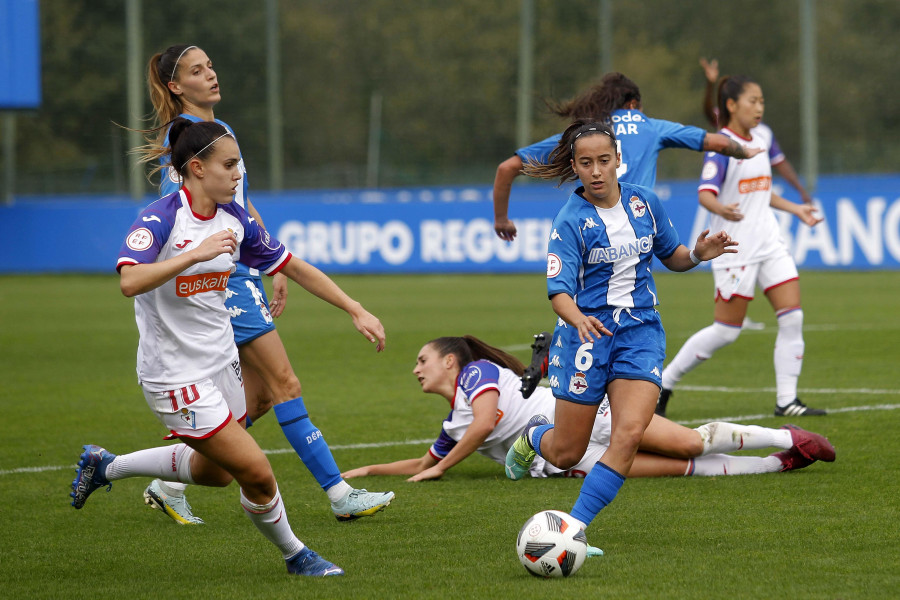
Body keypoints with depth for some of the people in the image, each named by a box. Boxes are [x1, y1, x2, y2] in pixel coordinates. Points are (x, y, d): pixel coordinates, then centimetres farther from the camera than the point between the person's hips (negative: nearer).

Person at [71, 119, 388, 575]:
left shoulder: (235, 219, 1)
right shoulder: (160, 219, -20)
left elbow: (293, 267, 10)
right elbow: (129, 281, -36)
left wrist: (355, 310, 7)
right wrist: (197, 254, -40)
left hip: (221, 363, 8)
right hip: (175, 377, -8)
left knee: (216, 470, 24)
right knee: (257, 473, -9)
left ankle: (105, 466, 40)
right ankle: (294, 555, 18)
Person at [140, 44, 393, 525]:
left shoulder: (223, 131, 18)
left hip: (244, 273, 9)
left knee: (256, 395, 6)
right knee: (285, 384, -9)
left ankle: (170, 485, 13)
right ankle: (339, 494, -6)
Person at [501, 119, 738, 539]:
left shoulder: (645, 202, 3)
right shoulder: (571, 221, -11)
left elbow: (670, 256, 18)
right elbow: (558, 287, -20)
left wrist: (697, 255, -5)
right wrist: (577, 318, -41)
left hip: (640, 334, 3)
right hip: (587, 332, -3)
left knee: (630, 433, -19)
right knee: (566, 454, 4)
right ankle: (533, 435, 41)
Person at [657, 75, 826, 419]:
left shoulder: (761, 139, 12)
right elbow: (705, 193, -25)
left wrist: (795, 209, 23)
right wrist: (722, 209, -45)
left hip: (769, 242, 7)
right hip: (735, 248, -7)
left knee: (792, 317, -4)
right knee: (726, 331, -4)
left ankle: (786, 400, 1)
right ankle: (663, 383, 11)